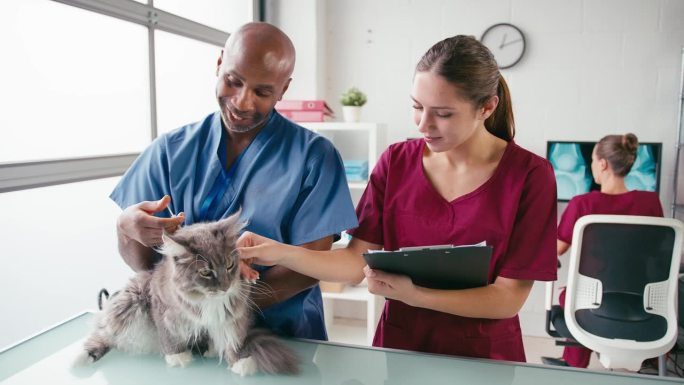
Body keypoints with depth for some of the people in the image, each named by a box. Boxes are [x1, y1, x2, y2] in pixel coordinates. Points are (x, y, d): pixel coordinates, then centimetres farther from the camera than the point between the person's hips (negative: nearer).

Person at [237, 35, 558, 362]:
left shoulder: (529, 175, -14)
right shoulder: (396, 161, -5)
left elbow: (509, 297, -15)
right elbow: (358, 261, -7)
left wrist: (414, 295, -26)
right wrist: (281, 253, -21)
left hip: (483, 358, -2)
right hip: (398, 347, 2)